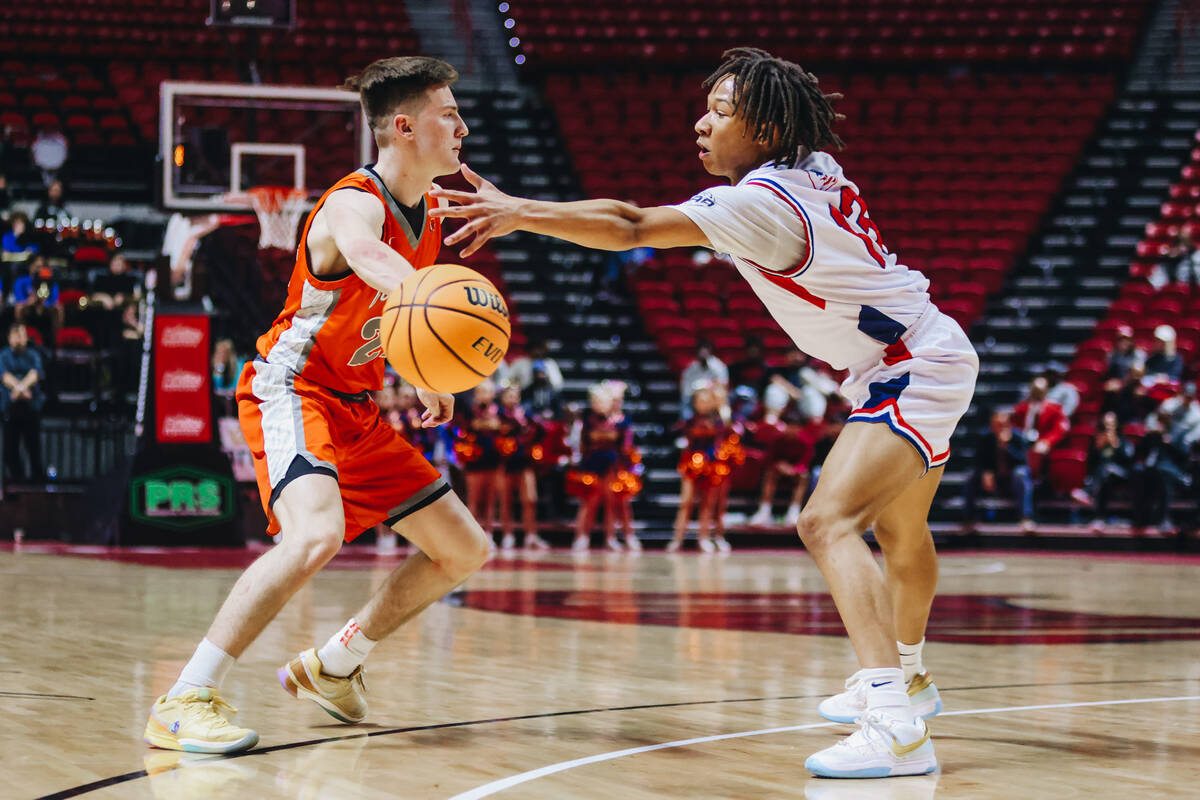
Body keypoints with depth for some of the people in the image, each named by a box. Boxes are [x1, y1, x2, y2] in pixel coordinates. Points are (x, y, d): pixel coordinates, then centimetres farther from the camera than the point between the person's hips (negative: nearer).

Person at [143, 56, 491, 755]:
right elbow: (366, 254, -49)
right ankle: (186, 701, -30)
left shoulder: (433, 211, 6)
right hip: (292, 391, -9)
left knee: (466, 550, 10)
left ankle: (332, 666, 23)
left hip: (357, 408, 9)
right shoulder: (354, 204, -21)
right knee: (317, 534, -35)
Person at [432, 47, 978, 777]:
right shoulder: (813, 171, 1)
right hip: (914, 363, 11)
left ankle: (896, 728, -37)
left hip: (919, 372, -11)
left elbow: (632, 228, -30)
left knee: (830, 523, -26)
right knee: (900, 530, 29)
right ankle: (905, 676, 53)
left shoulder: (761, 201, -23)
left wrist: (521, 213, -32)